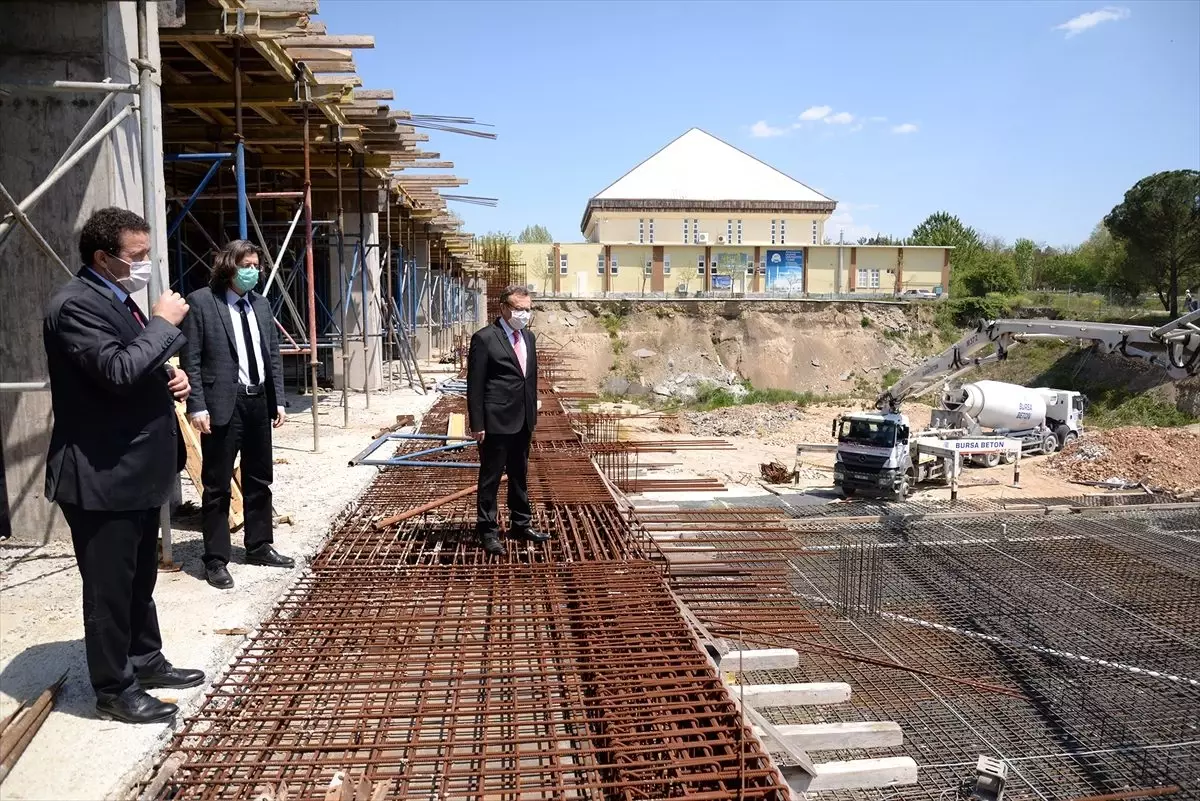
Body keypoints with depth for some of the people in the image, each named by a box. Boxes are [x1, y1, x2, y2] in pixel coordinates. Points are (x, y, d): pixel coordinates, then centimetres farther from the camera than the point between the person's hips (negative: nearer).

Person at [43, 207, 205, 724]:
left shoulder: (118, 298, 14)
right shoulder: (75, 305, -18)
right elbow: (117, 371, -29)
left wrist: (169, 380, 4)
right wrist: (163, 323, -20)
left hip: (136, 469, 10)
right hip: (101, 475, -10)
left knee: (140, 578, 21)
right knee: (108, 586, 3)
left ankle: (145, 661, 36)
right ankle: (114, 690, 18)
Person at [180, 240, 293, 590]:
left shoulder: (260, 303, 12)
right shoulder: (201, 302, -6)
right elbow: (190, 360, -9)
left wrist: (278, 400, 9)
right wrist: (197, 406, -14)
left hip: (259, 401, 6)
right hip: (223, 404, -6)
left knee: (259, 480, 15)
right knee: (217, 485, 2)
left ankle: (259, 547, 29)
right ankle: (216, 560, 12)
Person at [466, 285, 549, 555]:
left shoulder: (529, 337, 10)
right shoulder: (484, 339, -11)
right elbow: (475, 386, -12)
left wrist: (533, 414, 13)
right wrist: (477, 424, -14)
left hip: (523, 421, 7)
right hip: (496, 421, -7)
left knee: (519, 475, 18)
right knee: (490, 477, 5)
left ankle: (521, 524, 32)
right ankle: (488, 531, 16)